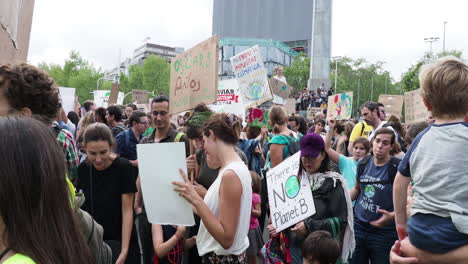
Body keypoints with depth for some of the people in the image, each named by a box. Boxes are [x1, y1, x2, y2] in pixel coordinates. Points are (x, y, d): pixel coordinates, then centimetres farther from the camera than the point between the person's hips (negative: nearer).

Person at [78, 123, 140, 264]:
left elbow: (127, 211, -15)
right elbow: (82, 205, 8)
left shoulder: (123, 167, -16)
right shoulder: (83, 168, -4)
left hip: (119, 241, -4)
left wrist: (124, 250, -19)